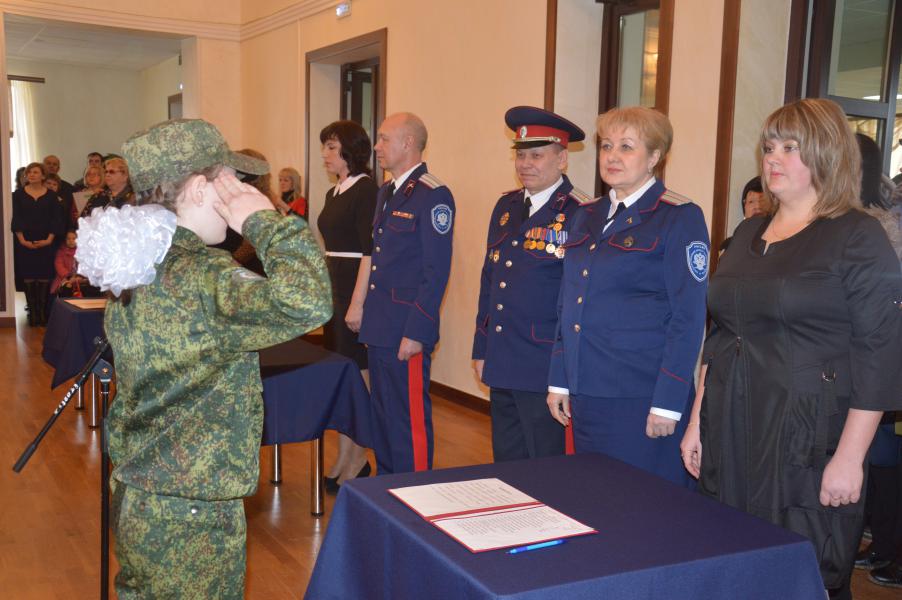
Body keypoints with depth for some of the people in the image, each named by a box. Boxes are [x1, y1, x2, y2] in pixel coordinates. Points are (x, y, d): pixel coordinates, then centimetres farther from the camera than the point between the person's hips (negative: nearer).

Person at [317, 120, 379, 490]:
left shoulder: (366, 190, -11)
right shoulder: (334, 194, 16)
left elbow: (369, 251, -17)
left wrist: (357, 304, -20)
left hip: (355, 292, -9)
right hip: (333, 289, 9)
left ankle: (356, 461, 8)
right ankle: (345, 458, 19)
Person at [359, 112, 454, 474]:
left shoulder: (433, 196, -13)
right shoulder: (386, 193, 15)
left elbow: (436, 272, -17)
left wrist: (416, 333, -19)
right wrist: (368, 318, 15)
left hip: (406, 332, -9)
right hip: (379, 329, 9)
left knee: (409, 418, -1)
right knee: (382, 416, 18)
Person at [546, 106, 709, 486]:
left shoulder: (679, 219, -8)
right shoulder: (587, 217, 12)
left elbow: (688, 318, -12)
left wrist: (667, 404, -15)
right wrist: (559, 381, 12)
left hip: (640, 397, -6)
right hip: (585, 392, 7)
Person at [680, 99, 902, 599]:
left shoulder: (859, 238, -6)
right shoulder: (748, 234, 13)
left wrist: (850, 457, -15)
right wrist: (697, 422, 12)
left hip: (808, 441, -6)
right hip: (731, 435, 6)